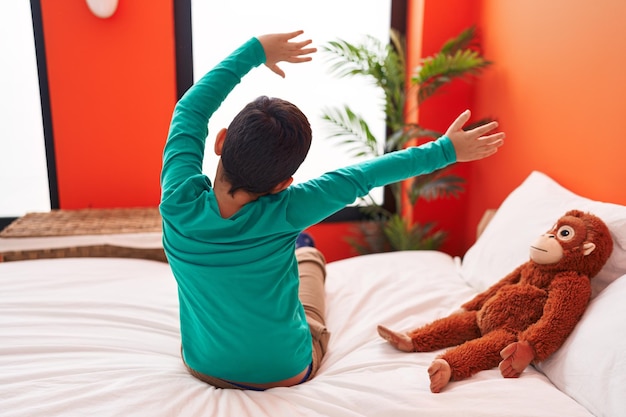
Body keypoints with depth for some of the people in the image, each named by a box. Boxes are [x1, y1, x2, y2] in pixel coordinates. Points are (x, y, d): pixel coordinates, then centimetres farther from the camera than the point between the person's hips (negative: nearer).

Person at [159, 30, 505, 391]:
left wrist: (253, 51, -8)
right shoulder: (282, 214, -36)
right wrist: (444, 150, -10)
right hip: (286, 373, -1)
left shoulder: (179, 201, -30)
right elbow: (360, 178, -24)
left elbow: (190, 109, -16)